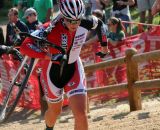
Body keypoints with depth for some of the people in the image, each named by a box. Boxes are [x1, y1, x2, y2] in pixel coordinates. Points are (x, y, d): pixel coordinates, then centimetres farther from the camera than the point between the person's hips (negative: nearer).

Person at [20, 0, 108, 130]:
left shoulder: (85, 24, -20)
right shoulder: (51, 28, -32)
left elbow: (99, 23, 6)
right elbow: (25, 47, -42)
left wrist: (104, 45, 7)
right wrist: (50, 56, -51)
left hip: (74, 70, 2)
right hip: (53, 72, -2)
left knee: (81, 114, -13)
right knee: (55, 111, 21)